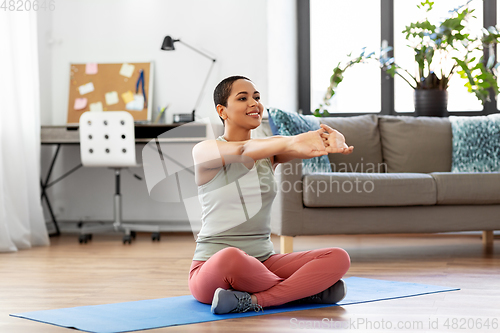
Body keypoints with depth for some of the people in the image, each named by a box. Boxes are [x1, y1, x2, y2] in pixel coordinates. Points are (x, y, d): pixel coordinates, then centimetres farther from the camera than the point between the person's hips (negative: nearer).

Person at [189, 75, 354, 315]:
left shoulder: (270, 152, 10)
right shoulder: (205, 151, -5)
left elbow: (302, 149, -13)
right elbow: (243, 151, -27)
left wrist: (330, 142, -37)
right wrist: (290, 141, -45)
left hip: (263, 258, 5)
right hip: (212, 266, -5)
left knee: (338, 258, -14)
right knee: (230, 258, -40)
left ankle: (253, 300, -24)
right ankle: (305, 290, -17)